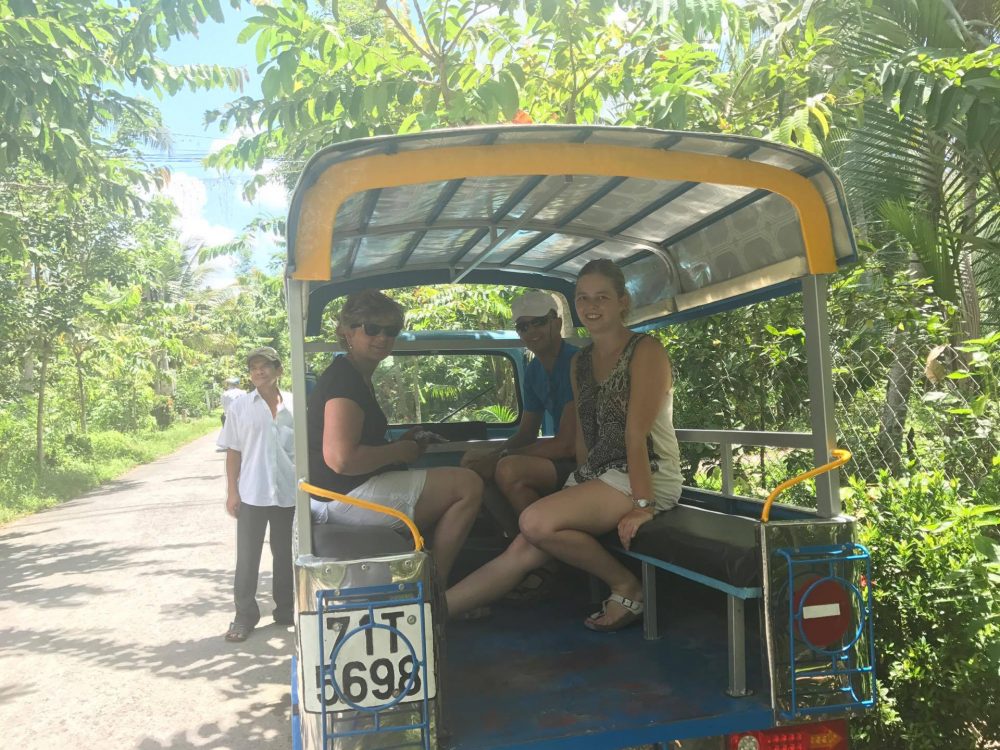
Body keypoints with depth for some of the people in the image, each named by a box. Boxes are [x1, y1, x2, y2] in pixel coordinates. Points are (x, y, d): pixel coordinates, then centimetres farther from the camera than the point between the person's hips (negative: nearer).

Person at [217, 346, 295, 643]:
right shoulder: (241, 406, 0)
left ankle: (285, 610, 27)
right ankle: (244, 616, 16)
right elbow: (233, 451, 2)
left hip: (289, 493, 1)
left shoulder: (294, 405, 2)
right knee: (247, 558, 5)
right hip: (252, 493, -1)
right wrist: (232, 491, -2)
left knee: (285, 555, 13)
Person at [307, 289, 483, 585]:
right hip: (346, 496, -11)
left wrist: (400, 442, 8)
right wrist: (399, 452, -14)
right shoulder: (343, 379, -17)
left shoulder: (357, 377, 16)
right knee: (468, 485, -15)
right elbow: (341, 458, -28)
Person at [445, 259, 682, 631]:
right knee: (522, 551, -7)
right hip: (595, 474, 7)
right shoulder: (580, 362, 14)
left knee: (536, 522, -25)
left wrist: (642, 504, -20)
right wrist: (579, 488, 4)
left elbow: (636, 432, -18)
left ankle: (626, 587, -7)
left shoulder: (646, 351, -9)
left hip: (647, 476, -7)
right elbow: (583, 435, 13)